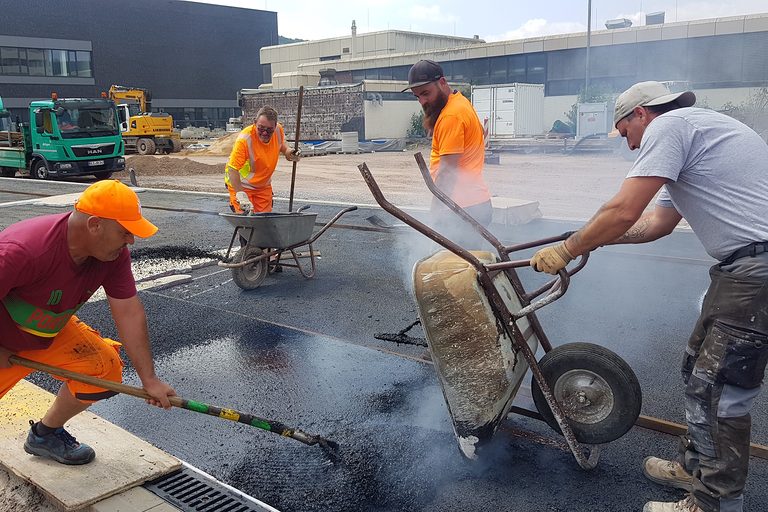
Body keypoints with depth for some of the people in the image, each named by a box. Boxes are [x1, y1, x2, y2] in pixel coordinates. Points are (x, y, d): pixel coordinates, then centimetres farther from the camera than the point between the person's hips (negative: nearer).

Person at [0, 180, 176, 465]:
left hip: (52, 331, 5)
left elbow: (129, 312, -16)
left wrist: (149, 380, -16)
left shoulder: (114, 254, -18)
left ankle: (45, 435, 17)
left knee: (105, 366, -7)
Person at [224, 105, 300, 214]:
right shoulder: (244, 139, -30)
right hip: (241, 185, -5)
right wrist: (241, 195, -42)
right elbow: (232, 169, -33)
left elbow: (281, 147, 11)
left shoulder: (279, 130, -14)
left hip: (264, 185, 5)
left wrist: (289, 153, -11)